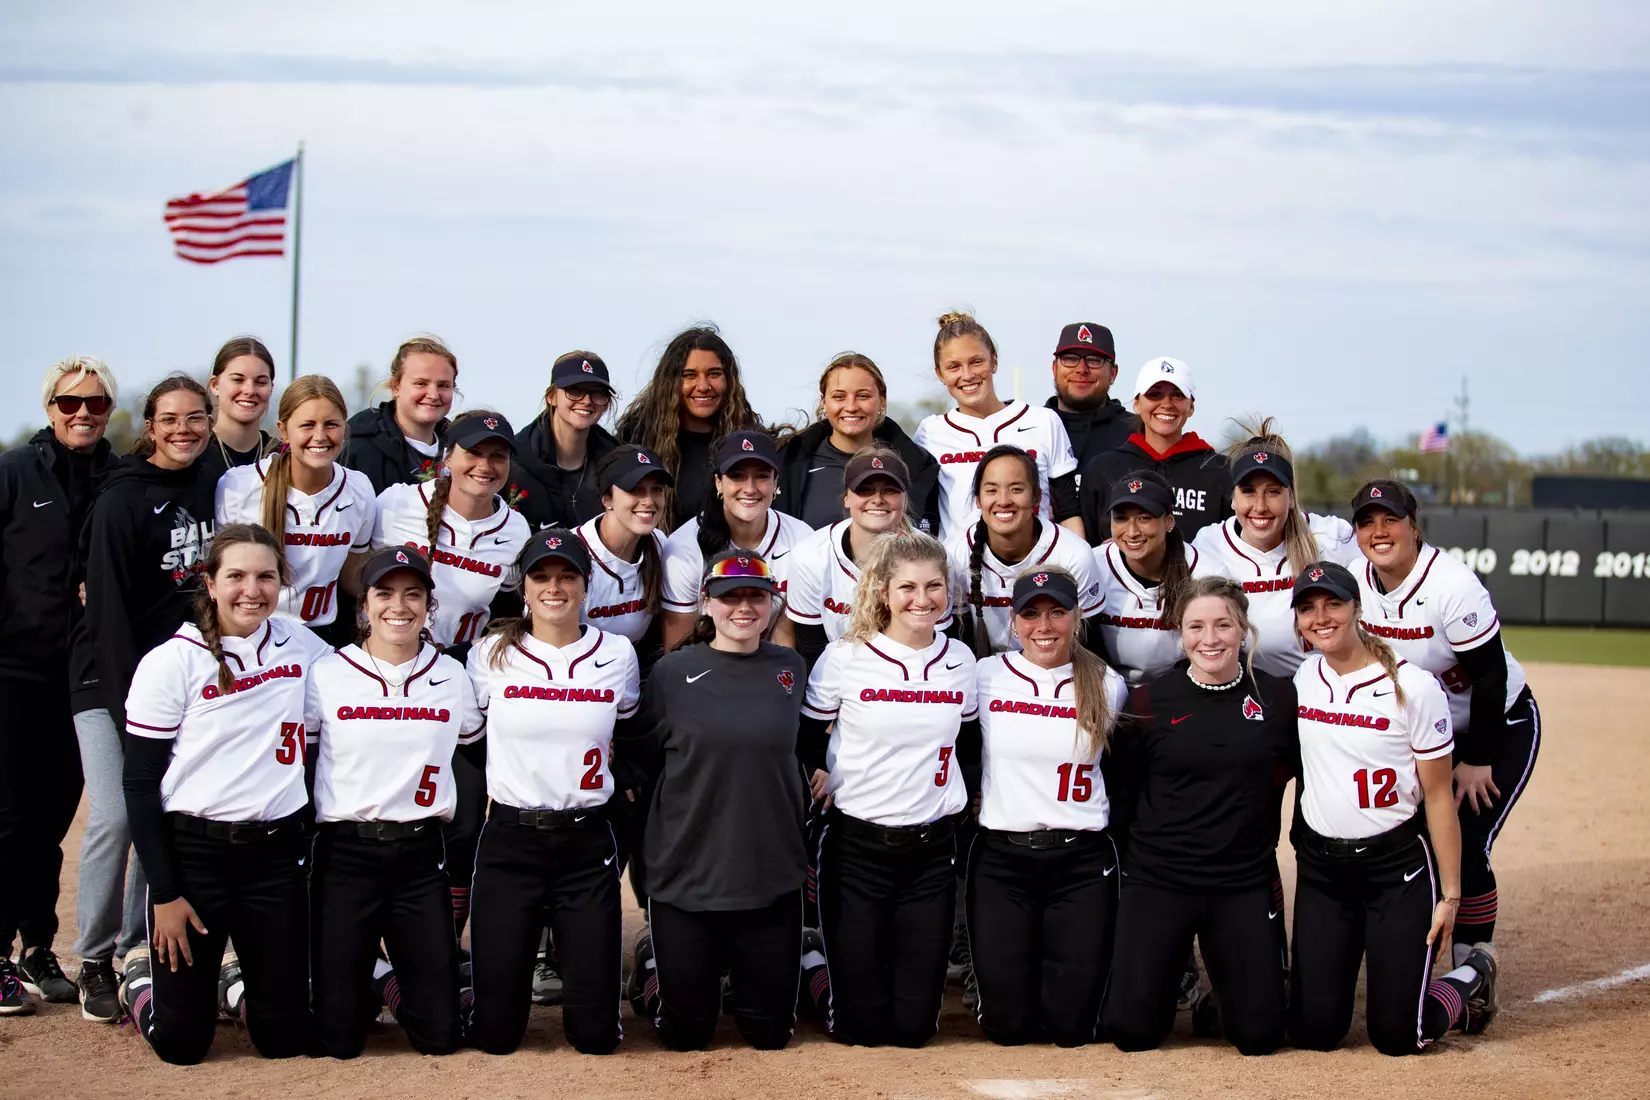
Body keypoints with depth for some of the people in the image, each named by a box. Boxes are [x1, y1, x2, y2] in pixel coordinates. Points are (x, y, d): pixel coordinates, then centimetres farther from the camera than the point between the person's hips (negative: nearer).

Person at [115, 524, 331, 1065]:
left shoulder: (301, 647, 2)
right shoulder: (171, 663, -7)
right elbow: (140, 784, -6)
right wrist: (165, 893, -9)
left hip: (278, 852, 3)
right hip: (194, 851, -3)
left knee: (286, 1036, 4)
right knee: (182, 1041, 0)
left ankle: (242, 987, 36)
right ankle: (144, 975, 31)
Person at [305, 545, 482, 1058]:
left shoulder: (453, 678, 6)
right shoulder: (325, 675, 0)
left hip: (421, 856, 2)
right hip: (344, 853, -2)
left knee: (440, 1034, -1)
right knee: (338, 1039, -3)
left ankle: (388, 981, 30)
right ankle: (356, 981, 30)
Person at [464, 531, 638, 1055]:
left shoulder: (617, 654, 2)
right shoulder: (491, 654, -1)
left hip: (587, 844, 1)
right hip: (509, 840, -1)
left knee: (596, 1033, -1)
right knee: (495, 1032, -2)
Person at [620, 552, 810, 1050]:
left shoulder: (791, 669, 2)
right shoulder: (674, 672, -6)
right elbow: (642, 751, 6)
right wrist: (697, 797, 7)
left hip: (772, 874, 2)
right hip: (687, 873, -2)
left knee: (770, 1032, 9)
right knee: (685, 1033, 7)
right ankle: (660, 965, 37)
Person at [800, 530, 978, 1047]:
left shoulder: (960, 660, 5)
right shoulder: (845, 658, -5)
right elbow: (802, 737, 6)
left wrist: (963, 792, 5)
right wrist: (822, 773, -7)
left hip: (931, 852, 3)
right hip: (856, 845, -2)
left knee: (914, 1025, 1)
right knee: (860, 1022, -1)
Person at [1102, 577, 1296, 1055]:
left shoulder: (1279, 698, -1)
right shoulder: (1150, 700, -3)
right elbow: (1123, 788, 4)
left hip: (1246, 885, 1)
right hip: (1157, 882, -1)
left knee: (1259, 1034, -1)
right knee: (1132, 1029, -4)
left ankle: (1225, 991, 34)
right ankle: (1168, 977, 30)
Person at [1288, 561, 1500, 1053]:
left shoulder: (1413, 686, -11)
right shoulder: (1298, 680, 1)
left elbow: (1438, 796, -9)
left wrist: (1450, 894, -9)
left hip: (1398, 866, -4)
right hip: (1320, 865, 4)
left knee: (1397, 1035, -4)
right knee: (1313, 1031, 1)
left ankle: (1472, 977, 26)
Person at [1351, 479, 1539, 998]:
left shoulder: (1453, 584, -27)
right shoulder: (1356, 585, -10)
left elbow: (1491, 676, -23)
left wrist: (1477, 761, -19)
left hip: (1500, 727, -5)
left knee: (1465, 847, -14)